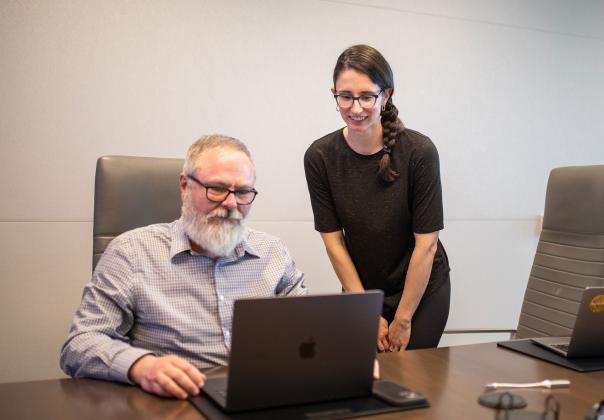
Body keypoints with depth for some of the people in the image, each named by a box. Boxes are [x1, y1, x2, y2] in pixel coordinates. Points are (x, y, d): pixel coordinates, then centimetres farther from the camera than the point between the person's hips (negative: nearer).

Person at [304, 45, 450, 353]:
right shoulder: (319, 157, -13)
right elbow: (333, 241, -9)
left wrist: (402, 320, -12)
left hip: (422, 291, -2)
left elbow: (426, 243, -16)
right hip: (359, 290, 2)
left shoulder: (419, 151, -20)